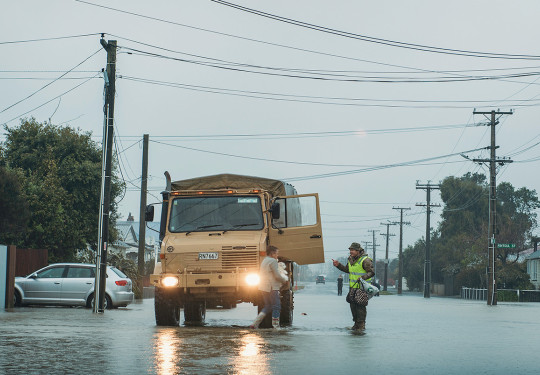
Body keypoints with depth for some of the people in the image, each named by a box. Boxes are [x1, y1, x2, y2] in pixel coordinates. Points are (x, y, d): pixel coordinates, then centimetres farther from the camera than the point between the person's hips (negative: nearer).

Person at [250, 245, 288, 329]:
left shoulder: (264, 261, 20)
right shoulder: (273, 261, -11)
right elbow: (277, 275, -16)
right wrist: (284, 281, 2)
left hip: (263, 287, 9)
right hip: (272, 287, -9)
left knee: (268, 307, 15)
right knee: (276, 307, -2)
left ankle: (255, 324, 5)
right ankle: (276, 326, -4)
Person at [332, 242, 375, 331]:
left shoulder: (365, 260, -14)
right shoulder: (351, 259, 11)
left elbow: (371, 272, -15)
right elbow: (347, 269, 26)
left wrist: (363, 277, -30)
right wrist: (338, 265, 13)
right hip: (353, 287, 8)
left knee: (360, 306, -7)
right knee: (353, 305, 11)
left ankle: (361, 324, 1)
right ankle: (356, 323, 22)